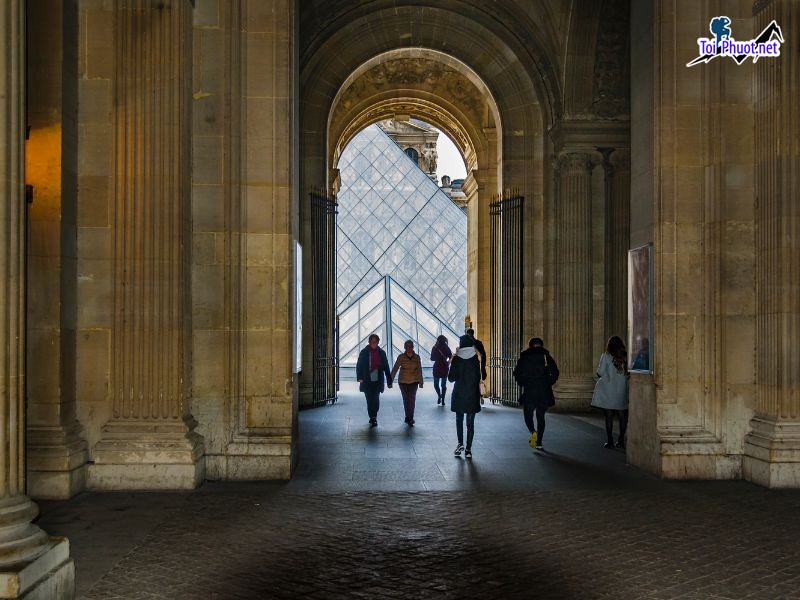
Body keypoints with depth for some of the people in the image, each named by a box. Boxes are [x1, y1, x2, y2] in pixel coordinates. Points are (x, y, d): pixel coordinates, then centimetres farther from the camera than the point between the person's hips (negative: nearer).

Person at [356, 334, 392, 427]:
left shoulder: (381, 353, 5)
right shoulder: (364, 352, 1)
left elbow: (386, 367, 8)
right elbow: (359, 366, 3)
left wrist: (389, 381, 5)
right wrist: (360, 378, -8)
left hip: (377, 381, 1)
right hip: (367, 381, -1)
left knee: (375, 400, -5)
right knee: (370, 400, 0)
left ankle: (373, 418, 9)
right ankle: (373, 418, 8)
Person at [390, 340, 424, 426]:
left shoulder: (417, 357, -3)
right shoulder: (401, 357, -7)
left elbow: (419, 370, 1)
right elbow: (395, 369, -8)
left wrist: (420, 382, 3)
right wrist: (391, 380, -12)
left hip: (414, 382, 0)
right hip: (403, 382, 0)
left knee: (412, 399, -7)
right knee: (406, 399, 6)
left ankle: (409, 418, 1)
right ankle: (410, 418, 18)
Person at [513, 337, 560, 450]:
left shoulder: (524, 357, 4)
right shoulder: (546, 356, 4)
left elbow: (517, 373, 0)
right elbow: (555, 372, -4)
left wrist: (522, 384, 12)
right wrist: (549, 384, 8)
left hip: (528, 391, -1)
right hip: (544, 392, 1)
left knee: (528, 414, 12)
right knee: (541, 416, 11)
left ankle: (533, 432, -17)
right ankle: (539, 443, 8)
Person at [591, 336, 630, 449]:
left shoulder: (606, 356, -9)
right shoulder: (626, 357, -2)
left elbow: (600, 373, -8)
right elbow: (629, 373, 1)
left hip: (608, 391, -3)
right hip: (622, 391, 3)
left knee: (609, 416, 2)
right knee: (622, 416, 9)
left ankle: (610, 441, 3)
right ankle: (621, 441, 12)